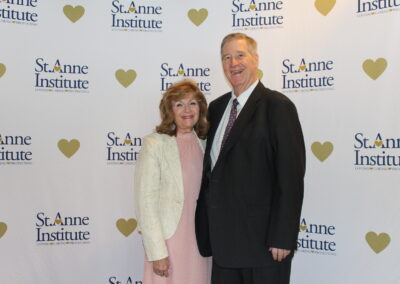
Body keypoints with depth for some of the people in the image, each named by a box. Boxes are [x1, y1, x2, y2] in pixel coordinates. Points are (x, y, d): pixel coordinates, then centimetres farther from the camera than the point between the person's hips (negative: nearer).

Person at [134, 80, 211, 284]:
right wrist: (157, 253, -14)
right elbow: (145, 201, -12)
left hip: (199, 241, 5)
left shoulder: (202, 144, 7)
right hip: (168, 241, -5)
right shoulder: (155, 144, -9)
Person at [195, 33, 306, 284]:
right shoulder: (217, 108, 11)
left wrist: (282, 237, -16)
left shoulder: (278, 106, -9)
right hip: (223, 238, 6)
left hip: (262, 238, -6)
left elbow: (291, 175, -13)